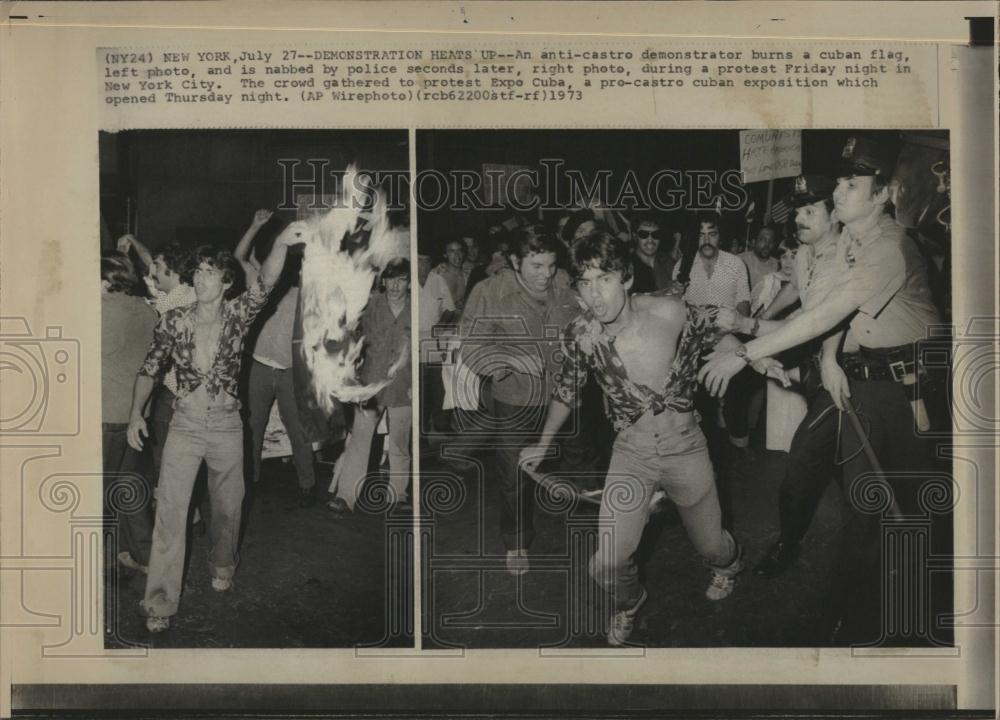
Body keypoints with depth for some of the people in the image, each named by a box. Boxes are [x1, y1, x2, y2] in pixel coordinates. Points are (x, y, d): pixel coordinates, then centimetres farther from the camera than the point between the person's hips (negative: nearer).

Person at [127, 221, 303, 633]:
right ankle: (160, 602, -2)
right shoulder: (174, 322, -2)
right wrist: (136, 414, -4)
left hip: (227, 426, 0)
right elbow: (150, 369, 7)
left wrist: (281, 244, -42)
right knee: (170, 510, -6)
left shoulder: (237, 315, -5)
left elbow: (265, 283, -24)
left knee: (228, 506, 14)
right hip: (185, 425, 0)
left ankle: (222, 568, 42)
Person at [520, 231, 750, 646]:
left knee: (710, 546, 18)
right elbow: (567, 390, 7)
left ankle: (728, 562, 59)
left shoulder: (672, 314, -19)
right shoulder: (580, 335, -13)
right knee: (607, 565, -8)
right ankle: (629, 601, 29)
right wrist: (543, 444, 17)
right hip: (631, 455, 1)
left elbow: (726, 334, 3)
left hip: (685, 450, 0)